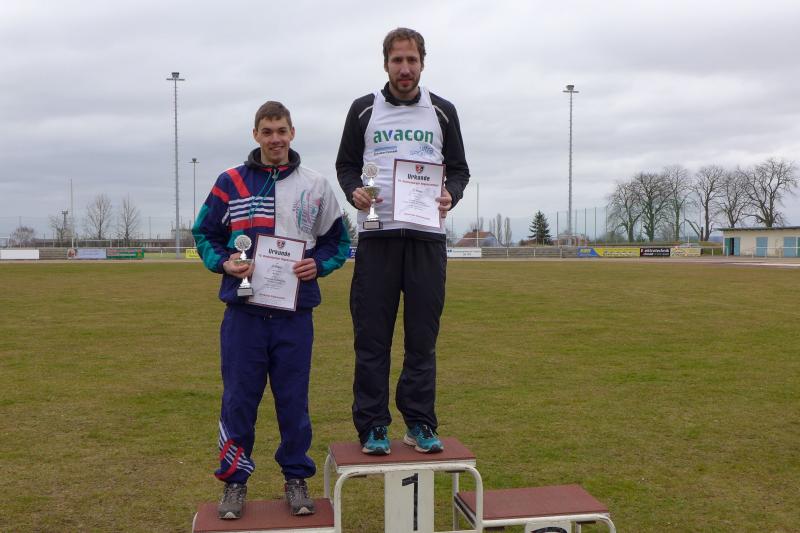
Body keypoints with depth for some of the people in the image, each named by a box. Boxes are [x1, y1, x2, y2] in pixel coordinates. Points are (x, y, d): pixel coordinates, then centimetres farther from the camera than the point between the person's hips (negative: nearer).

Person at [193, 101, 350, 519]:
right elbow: (204, 234, 10)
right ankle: (235, 481, 20)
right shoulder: (230, 182, 4)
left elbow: (339, 241, 12)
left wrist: (318, 265, -7)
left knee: (294, 399, 8)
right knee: (238, 399, 5)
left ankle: (297, 478, 23)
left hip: (295, 313, 1)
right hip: (243, 312, 0)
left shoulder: (315, 186, 6)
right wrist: (224, 263, -9)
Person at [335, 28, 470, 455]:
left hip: (427, 236, 1)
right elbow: (345, 164, 11)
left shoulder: (443, 112, 10)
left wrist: (451, 196, -9)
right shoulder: (363, 110, 8)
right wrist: (354, 192, -10)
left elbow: (459, 168, 12)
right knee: (372, 336, 0)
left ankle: (420, 423, 15)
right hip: (377, 235, 0)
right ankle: (372, 425, 10)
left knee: (422, 337, 4)